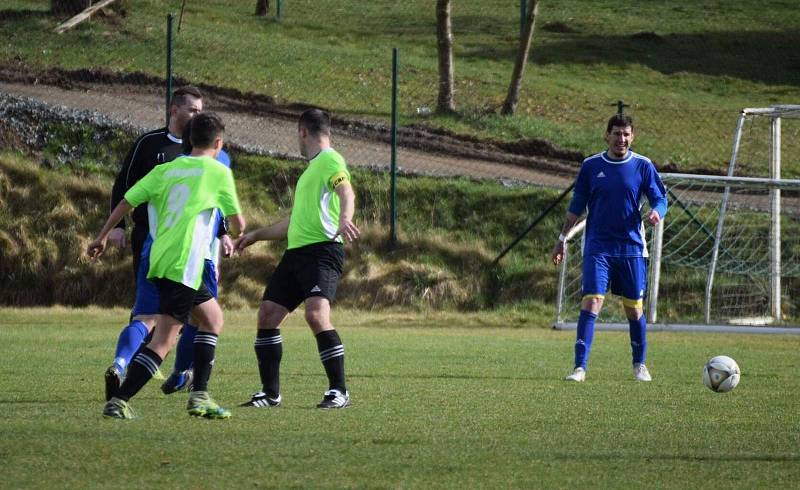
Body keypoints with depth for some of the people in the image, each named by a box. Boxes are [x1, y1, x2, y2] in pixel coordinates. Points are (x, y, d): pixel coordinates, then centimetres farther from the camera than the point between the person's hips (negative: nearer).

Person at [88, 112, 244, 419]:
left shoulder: (166, 170, 14)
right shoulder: (219, 173, 0)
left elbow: (126, 202, 13)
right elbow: (237, 223, 4)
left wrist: (102, 237, 23)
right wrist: (239, 233, 28)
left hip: (160, 260, 7)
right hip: (183, 265, -7)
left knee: (212, 317, 23)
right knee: (164, 341, -9)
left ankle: (199, 395, 17)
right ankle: (119, 402, -19)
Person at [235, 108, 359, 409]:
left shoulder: (330, 161, -3)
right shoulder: (312, 168, 27)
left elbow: (346, 191, -25)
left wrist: (344, 219, -45)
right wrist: (256, 236, 44)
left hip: (322, 249, -10)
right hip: (295, 253, 10)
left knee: (316, 314, -25)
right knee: (267, 315, 4)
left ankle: (339, 391, -20)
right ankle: (270, 393, 11)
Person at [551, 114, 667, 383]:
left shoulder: (643, 166, 2)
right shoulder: (591, 166, 4)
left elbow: (660, 198, 2)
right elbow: (576, 206, 12)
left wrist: (656, 212, -21)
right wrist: (562, 239, 11)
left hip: (631, 249, 1)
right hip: (598, 247, 0)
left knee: (634, 309, 6)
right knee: (591, 303, -13)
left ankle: (640, 365, 24)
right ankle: (580, 367, -14)